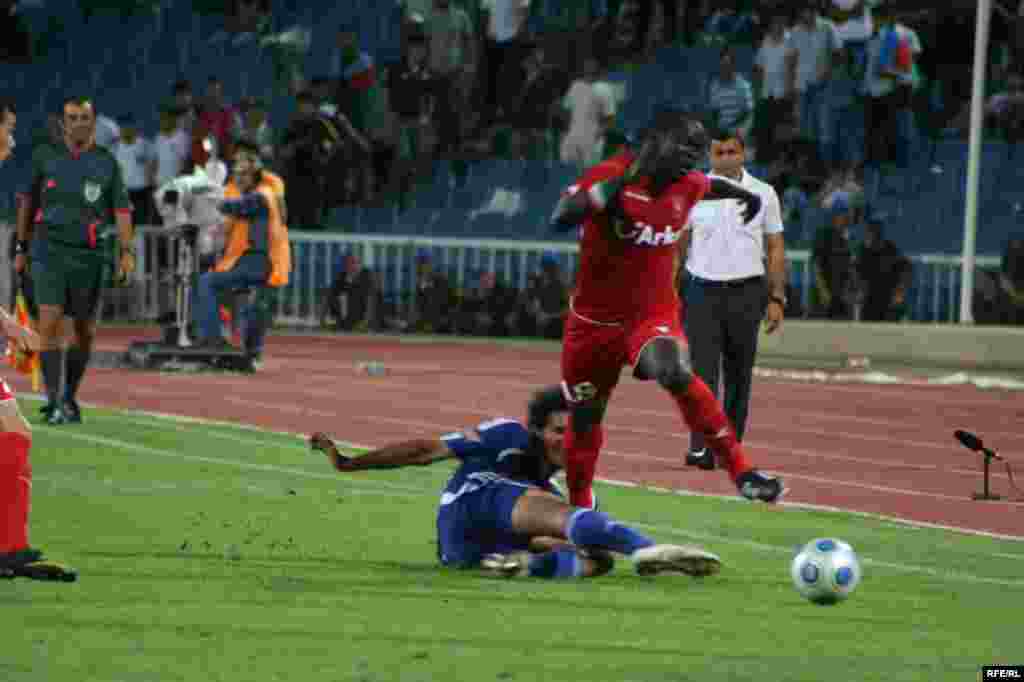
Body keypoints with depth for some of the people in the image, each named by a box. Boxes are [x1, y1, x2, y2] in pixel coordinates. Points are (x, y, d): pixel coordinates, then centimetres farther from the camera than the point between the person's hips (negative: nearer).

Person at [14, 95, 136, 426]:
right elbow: (27, 201, 13)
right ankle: (53, 401, -15)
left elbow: (122, 209, 1)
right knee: (49, 323, -15)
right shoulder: (45, 156, 4)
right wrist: (21, 247, 12)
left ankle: (70, 397, 26)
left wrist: (127, 252, -12)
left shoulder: (107, 163, 3)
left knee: (85, 332, 7)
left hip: (89, 255, 1)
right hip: (49, 250, -1)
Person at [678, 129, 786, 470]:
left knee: (739, 377, 5)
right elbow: (677, 246, 8)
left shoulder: (764, 194, 4)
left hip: (746, 292, 1)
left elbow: (775, 248, 6)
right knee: (703, 372, -11)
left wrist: (777, 298, -1)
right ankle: (700, 448, -16)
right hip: (703, 290, -1)